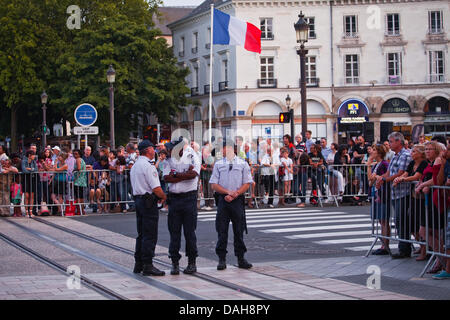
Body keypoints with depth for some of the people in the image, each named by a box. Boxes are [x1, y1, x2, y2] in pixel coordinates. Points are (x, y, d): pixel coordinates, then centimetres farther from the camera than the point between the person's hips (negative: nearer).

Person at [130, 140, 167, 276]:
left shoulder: (134, 166, 17)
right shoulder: (148, 166, -14)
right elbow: (156, 188, -19)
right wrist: (165, 197, -3)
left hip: (138, 199, 10)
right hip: (149, 201, -10)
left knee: (141, 234, 14)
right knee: (150, 235, -7)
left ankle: (138, 264, 16)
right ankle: (147, 265, -8)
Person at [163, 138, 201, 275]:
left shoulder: (192, 157, 0)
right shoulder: (170, 159, 11)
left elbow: (194, 174, -16)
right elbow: (166, 177, -3)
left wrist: (176, 174, -7)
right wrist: (185, 175, -10)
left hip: (189, 198, -4)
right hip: (174, 198, 4)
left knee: (189, 231, 0)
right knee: (174, 231, 3)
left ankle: (192, 262, 8)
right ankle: (175, 262, 9)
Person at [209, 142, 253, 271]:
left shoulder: (243, 164, 7)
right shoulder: (218, 165, 9)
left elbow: (247, 183, 2)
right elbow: (214, 185, 4)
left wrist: (235, 194, -12)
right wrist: (228, 192, -11)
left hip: (238, 200, -1)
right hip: (223, 200, 1)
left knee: (239, 231, 3)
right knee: (222, 231, 0)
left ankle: (240, 258, 11)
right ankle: (222, 259, 4)